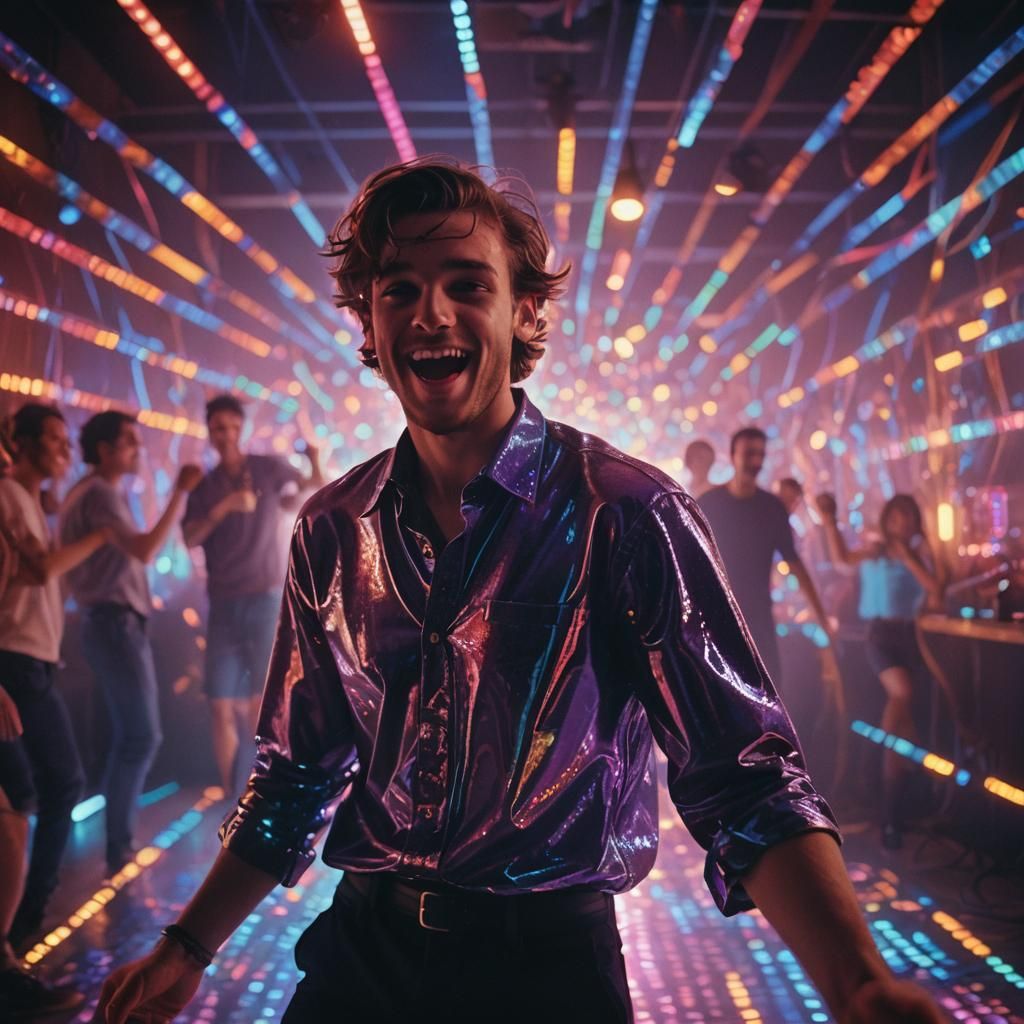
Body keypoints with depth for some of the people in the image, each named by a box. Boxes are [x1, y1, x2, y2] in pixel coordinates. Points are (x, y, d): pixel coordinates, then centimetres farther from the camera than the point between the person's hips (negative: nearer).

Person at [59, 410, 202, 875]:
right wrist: (180, 491, -23)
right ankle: (119, 849, -4)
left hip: (113, 624, 10)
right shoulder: (99, 494, -13)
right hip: (116, 624, -10)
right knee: (142, 736, -9)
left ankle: (118, 843, 17)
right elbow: (144, 550, -25)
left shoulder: (96, 493, 19)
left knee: (128, 736, 12)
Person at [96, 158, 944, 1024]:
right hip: (360, 953, 3)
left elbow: (744, 781, -18)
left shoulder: (626, 515, -14)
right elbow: (300, 774, 11)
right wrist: (188, 951, 7)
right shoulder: (331, 531, 1)